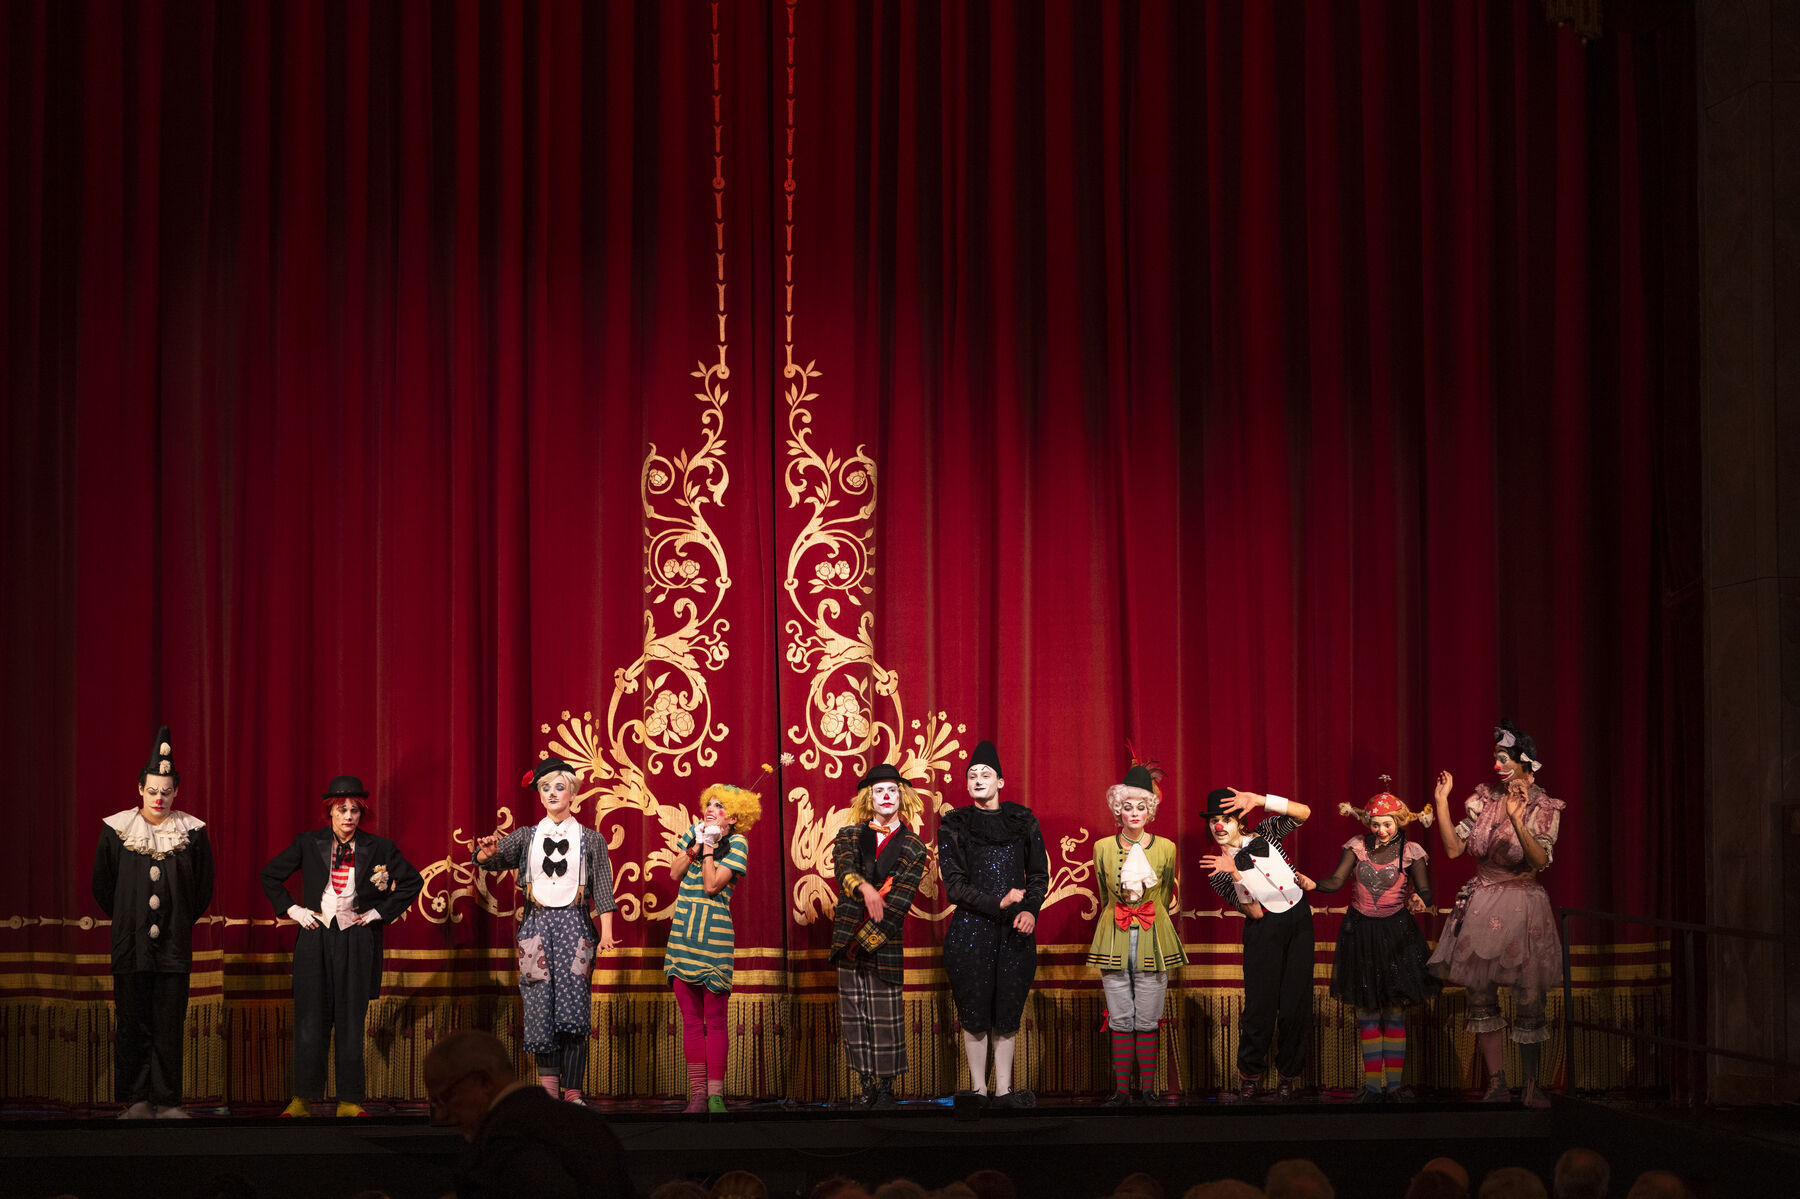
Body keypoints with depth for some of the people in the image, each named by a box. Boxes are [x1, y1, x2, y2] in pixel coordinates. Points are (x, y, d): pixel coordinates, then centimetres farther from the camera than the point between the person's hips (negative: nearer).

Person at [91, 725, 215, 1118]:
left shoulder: (192, 831, 2)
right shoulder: (116, 829, 1)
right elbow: (102, 884, 11)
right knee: (132, 1024, 0)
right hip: (130, 945, 0)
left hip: (174, 944, 0)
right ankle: (135, 1101, 5)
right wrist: (125, 920, 12)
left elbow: (204, 886, 13)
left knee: (170, 1026, 0)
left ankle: (167, 1101, 5)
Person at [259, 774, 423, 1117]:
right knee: (310, 1020, 0)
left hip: (355, 940, 0)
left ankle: (349, 1101, 7)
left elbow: (412, 881, 11)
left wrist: (381, 912, 3)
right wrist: (292, 910, 3)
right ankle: (303, 1098, 8)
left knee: (351, 1022, 2)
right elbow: (270, 875, 13)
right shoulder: (309, 843, 2)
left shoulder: (377, 848, 1)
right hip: (314, 937, 0)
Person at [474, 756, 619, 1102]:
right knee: (540, 1005, -5)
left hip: (574, 924, -2)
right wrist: (488, 851, -26)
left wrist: (606, 932, -9)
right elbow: (487, 859, -2)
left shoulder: (590, 840, 9)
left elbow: (603, 890, 3)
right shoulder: (526, 837, 12)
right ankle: (548, 1079, 5)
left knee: (573, 1005, -10)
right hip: (537, 924, 2)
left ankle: (572, 1090, -8)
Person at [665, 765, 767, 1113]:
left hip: (715, 935, -5)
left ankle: (715, 1094, -1)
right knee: (691, 1020, 6)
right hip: (682, 935, 5)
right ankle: (697, 1094, 9)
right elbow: (675, 872, 3)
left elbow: (712, 885, -12)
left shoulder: (737, 843, -4)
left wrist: (709, 848, -9)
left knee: (715, 1021, -3)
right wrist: (696, 845, -6)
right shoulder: (694, 833, 11)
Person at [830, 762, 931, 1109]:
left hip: (886, 941, -2)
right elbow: (843, 867, -9)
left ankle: (886, 1087, 5)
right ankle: (867, 1086, 9)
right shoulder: (850, 835, 11)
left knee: (886, 1016, -4)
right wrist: (864, 887, -30)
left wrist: (866, 939, -12)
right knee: (855, 1015, 2)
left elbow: (900, 901, -6)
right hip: (849, 936, 2)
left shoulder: (912, 847, 3)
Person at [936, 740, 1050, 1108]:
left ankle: (1004, 1089, 12)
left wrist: (1030, 910, -7)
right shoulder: (954, 827, 2)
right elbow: (955, 886, -4)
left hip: (1016, 933, 2)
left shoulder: (1023, 822, 8)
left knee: (1008, 1015, 4)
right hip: (971, 929, -2)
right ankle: (978, 1089, 11)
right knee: (975, 1015, 0)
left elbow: (1040, 876, 12)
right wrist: (998, 903, -16)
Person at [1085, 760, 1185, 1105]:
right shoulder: (1103, 848, 4)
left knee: (1147, 1021, -1)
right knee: (1120, 1020, 0)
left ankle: (1147, 1088, 4)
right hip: (1114, 942, 1)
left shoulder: (1165, 848, 3)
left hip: (1153, 941, 0)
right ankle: (1121, 1089, 3)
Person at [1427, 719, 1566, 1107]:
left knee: (1529, 1002, -3)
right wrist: (1442, 802, -4)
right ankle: (1497, 1084, 10)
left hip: (1524, 908, -4)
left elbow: (1540, 860, -19)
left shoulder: (1544, 808, -5)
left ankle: (1531, 1086, 7)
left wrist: (1517, 820, -31)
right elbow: (1454, 847, 2)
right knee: (1481, 997, 3)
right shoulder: (1484, 798, 6)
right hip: (1481, 906, 4)